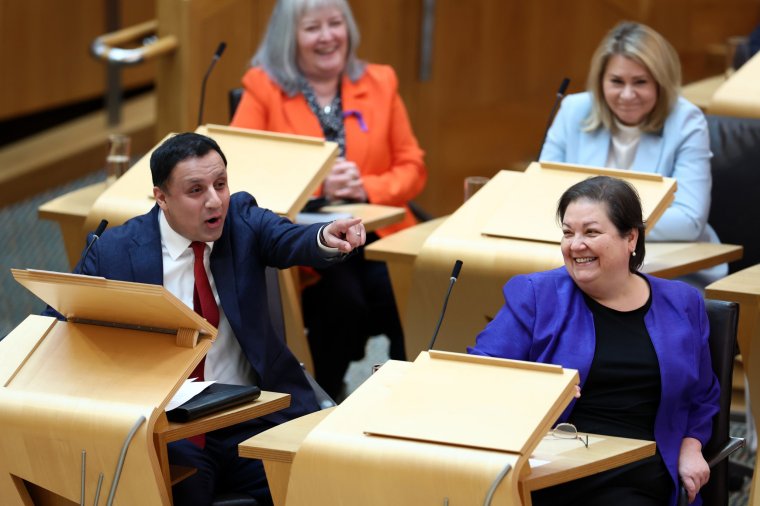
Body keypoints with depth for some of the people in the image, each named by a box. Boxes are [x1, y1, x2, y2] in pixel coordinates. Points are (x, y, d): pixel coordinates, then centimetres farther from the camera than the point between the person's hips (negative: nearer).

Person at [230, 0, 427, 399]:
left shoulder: (380, 83, 12)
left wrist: (366, 188, -10)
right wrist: (315, 188, -16)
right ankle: (323, 398, -9)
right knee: (344, 299, -32)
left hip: (376, 235, 2)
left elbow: (412, 167, 11)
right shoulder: (263, 88, 3)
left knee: (399, 292, -30)